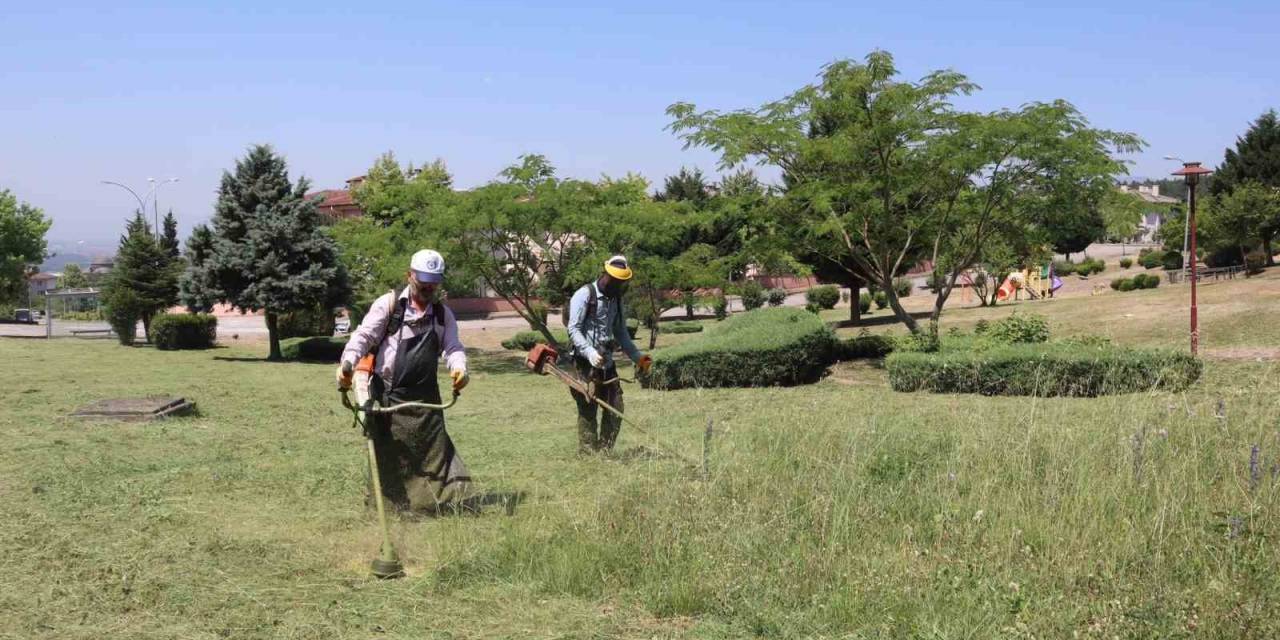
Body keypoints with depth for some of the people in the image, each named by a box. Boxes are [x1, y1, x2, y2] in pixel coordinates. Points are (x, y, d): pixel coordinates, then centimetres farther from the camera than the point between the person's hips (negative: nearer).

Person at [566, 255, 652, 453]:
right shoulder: (584, 295, -8)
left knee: (615, 409, 4)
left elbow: (621, 333, 22)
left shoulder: (616, 300, 14)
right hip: (586, 363, -7)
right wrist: (590, 353, -25)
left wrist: (637, 357, 13)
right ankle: (587, 455, 0)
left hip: (607, 363, 7)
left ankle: (604, 452, 13)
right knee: (588, 410, -5)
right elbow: (573, 329, -13)